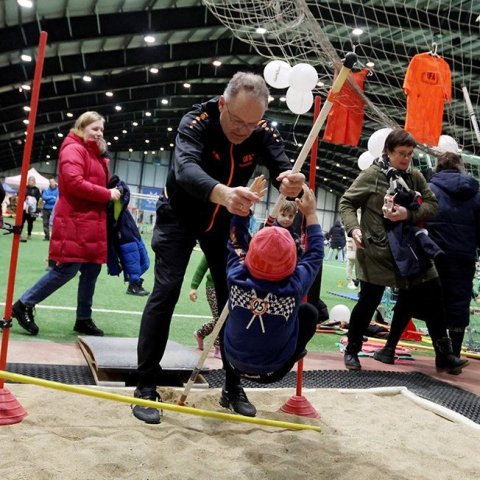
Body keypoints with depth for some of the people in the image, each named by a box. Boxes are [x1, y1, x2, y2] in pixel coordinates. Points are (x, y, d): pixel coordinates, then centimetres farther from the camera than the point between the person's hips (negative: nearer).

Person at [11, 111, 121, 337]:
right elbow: (74, 183, -21)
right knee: (67, 269, -9)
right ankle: (24, 305, 7)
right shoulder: (73, 149, -8)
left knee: (92, 270, 9)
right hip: (75, 221, -9)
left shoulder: (94, 154, 21)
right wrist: (107, 194, -16)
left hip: (92, 221, 9)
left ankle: (83, 318, 19)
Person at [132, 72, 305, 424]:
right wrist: (223, 193, -69)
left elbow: (284, 171, -28)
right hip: (180, 216, -3)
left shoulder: (264, 133, -18)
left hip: (224, 221, 4)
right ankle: (146, 386, -1)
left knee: (233, 296, 2)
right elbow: (185, 169, -48)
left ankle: (233, 385, 16)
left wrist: (292, 183, -55)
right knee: (165, 292, -12)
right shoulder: (196, 123, -30)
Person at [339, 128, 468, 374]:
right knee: (368, 301, 2)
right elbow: (346, 203, -4)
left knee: (430, 296, 5)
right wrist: (353, 228, -19)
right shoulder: (371, 174, -6)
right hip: (376, 249, -5)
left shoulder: (415, 176, 7)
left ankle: (443, 354, 18)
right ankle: (352, 350, 22)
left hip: (408, 247, 5)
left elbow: (432, 204, 5)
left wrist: (409, 214, -13)